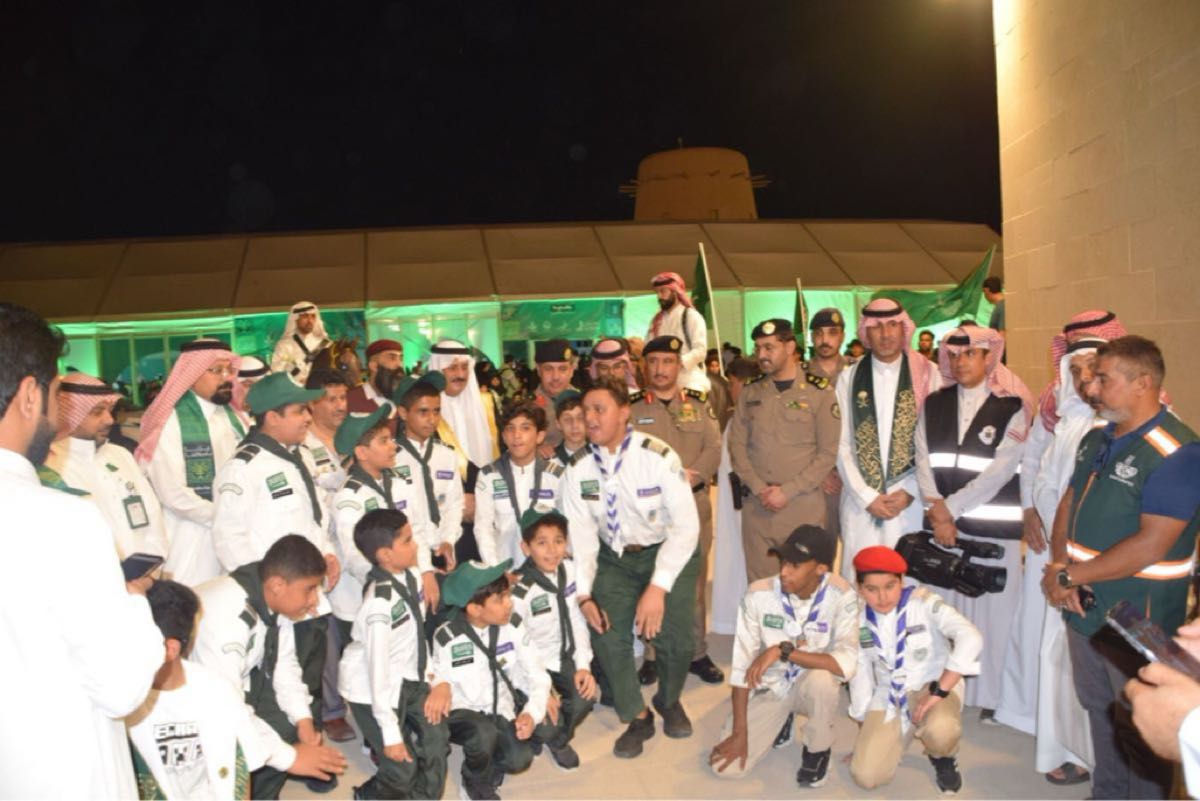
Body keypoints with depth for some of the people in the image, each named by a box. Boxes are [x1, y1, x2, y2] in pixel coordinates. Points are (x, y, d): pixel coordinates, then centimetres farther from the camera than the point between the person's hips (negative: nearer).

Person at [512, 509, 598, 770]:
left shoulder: (568, 569, -9)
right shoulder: (520, 591, -26)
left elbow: (576, 620, -2)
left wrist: (583, 665, -9)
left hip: (562, 658, 5)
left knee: (585, 696, -16)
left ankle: (558, 740, 18)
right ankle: (542, 732, 17)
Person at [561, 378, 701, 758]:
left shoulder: (658, 456, -21)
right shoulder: (578, 468, -9)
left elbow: (686, 525, -22)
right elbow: (580, 533, -6)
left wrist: (659, 587, -28)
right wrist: (584, 594, -15)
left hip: (668, 552, -3)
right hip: (615, 558, 3)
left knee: (675, 637, -16)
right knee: (605, 633, -14)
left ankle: (669, 700, 21)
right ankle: (637, 716, 13)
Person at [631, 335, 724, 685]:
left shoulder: (700, 402, 9)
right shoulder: (630, 406, 3)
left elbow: (714, 449, 1)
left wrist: (690, 475, -16)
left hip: (695, 503, 2)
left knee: (695, 582, 8)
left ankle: (698, 653, 21)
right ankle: (652, 655, 17)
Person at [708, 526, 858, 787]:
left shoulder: (841, 596, -22)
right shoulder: (759, 594, -20)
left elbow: (846, 664, -33)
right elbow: (742, 665, -14)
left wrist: (783, 650, -36)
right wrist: (739, 732, -14)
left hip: (812, 685, -1)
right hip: (770, 687, 1)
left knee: (822, 678, -37)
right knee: (726, 767, -13)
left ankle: (817, 750, -4)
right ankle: (781, 721, 17)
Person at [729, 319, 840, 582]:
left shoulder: (819, 392, -1)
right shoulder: (750, 393, 10)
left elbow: (828, 453, -4)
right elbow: (737, 445, 8)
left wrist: (787, 491, -11)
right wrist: (759, 488, -6)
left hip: (804, 507, -3)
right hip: (756, 507, 3)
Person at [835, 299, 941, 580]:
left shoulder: (927, 375, 2)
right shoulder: (849, 378, 5)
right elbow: (842, 445, 3)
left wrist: (910, 492, -6)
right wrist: (867, 496, -4)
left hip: (911, 500, -1)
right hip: (860, 499, 1)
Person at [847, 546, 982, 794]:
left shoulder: (922, 601, -17)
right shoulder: (859, 618, -3)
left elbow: (971, 639, -30)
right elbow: (860, 673, 7)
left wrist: (939, 691, -32)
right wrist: (865, 727, 12)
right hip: (888, 696, 3)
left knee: (940, 730, -39)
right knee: (866, 776, -12)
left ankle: (943, 758, 1)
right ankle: (895, 737, 22)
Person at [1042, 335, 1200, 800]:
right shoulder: (1097, 439, 7)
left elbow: (1151, 545, -24)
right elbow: (1068, 504, 11)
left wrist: (1069, 576, -18)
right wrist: (1058, 568, -6)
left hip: (1137, 617, -7)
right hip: (1084, 606, 8)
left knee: (1138, 726, 10)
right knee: (1099, 711, 22)